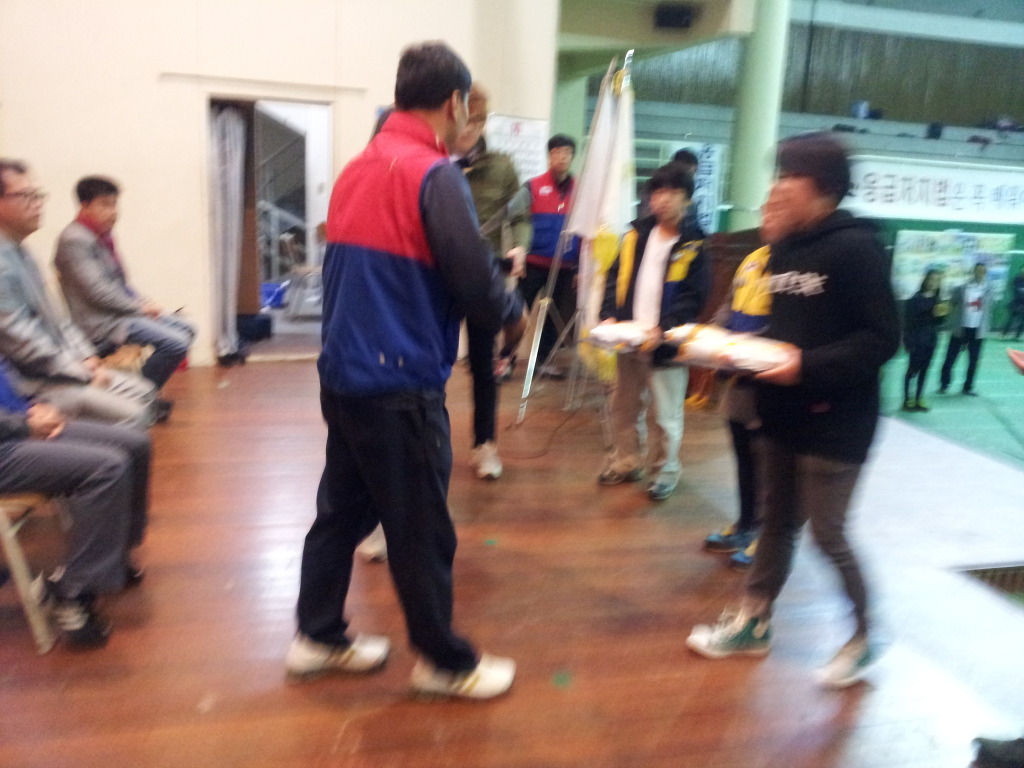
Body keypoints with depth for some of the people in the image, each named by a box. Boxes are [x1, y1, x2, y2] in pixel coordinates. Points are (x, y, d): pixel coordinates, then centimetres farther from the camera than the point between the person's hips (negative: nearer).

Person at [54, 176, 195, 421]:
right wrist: (140, 308, -13)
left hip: (121, 311, 10)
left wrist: (144, 302, 4)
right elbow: (98, 292, -21)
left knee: (185, 330, 11)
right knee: (175, 343, -23)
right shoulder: (75, 241, -15)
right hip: (100, 322, -10)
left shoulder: (103, 235, 14)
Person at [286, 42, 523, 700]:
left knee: (343, 507, 19)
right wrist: (512, 309, 4)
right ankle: (445, 663, 22)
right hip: (401, 383, -8)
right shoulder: (434, 175, -14)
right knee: (422, 530, 5)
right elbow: (475, 282, -18)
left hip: (344, 373, 8)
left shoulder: (356, 169, 11)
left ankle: (318, 636, 33)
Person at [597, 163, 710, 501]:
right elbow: (616, 278, 6)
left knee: (663, 414, 6)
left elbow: (693, 296, -10)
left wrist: (663, 330, -22)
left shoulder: (694, 245, -5)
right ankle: (624, 462, 32)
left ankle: (663, 471, 23)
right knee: (623, 406, 15)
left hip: (665, 344, -4)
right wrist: (609, 316, -8)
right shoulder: (637, 234, 8)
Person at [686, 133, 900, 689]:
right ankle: (753, 622, 30)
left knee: (827, 534, 3)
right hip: (784, 414, 7)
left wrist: (808, 367, -26)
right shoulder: (784, 248, 7)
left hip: (835, 422, -7)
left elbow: (882, 339, -18)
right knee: (777, 522, 16)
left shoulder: (854, 248, -15)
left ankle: (864, 638, 27)